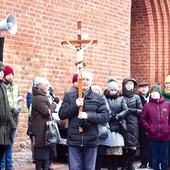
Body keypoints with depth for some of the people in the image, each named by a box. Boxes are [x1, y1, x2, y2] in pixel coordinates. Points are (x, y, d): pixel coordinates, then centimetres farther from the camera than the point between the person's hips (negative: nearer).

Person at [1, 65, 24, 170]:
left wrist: (18, 108, -8)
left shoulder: (16, 87, 14)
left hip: (14, 119, 6)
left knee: (10, 144, 13)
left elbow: (22, 100, 11)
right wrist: (13, 109, -15)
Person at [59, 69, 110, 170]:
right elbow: (61, 115, 1)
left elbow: (106, 116, -3)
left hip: (91, 140, 0)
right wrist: (75, 106, -14)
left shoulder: (98, 98, 5)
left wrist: (88, 115, -17)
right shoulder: (69, 96, 6)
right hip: (74, 140, 0)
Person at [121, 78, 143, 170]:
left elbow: (141, 111, 5)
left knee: (132, 145, 0)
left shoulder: (136, 97, 7)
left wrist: (132, 110, -8)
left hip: (133, 124, 1)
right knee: (124, 145, -2)